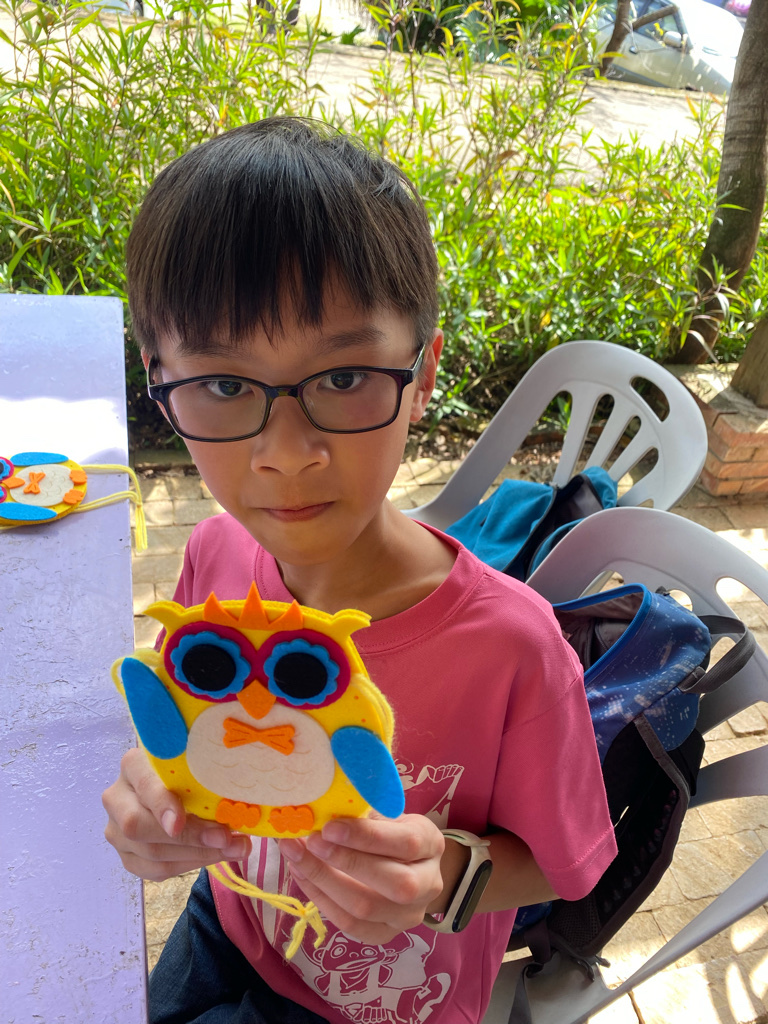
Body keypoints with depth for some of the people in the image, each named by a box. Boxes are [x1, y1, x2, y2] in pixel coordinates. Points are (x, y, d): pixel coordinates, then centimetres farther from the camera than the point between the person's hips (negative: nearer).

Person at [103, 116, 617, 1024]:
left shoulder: (508, 643, -34)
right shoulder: (217, 557, -22)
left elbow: (554, 865, -15)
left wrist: (450, 873, -35)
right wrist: (160, 798, -25)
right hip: (225, 932, 3)